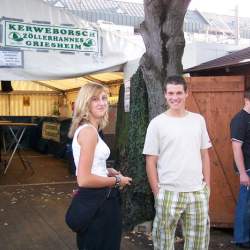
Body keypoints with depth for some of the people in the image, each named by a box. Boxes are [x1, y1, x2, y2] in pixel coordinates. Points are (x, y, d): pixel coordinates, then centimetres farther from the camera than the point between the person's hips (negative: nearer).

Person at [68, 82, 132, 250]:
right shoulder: (89, 130, -20)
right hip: (95, 202, -10)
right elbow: (84, 179, -26)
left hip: (99, 199, 10)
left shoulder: (89, 129, 11)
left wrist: (108, 171, 7)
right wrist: (116, 180, -14)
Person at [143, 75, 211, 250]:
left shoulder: (198, 120, 6)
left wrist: (207, 185, 8)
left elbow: (204, 155, 12)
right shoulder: (157, 123, -5)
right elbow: (151, 162, -3)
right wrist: (157, 193, -6)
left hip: (197, 192, 3)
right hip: (168, 193, -3)